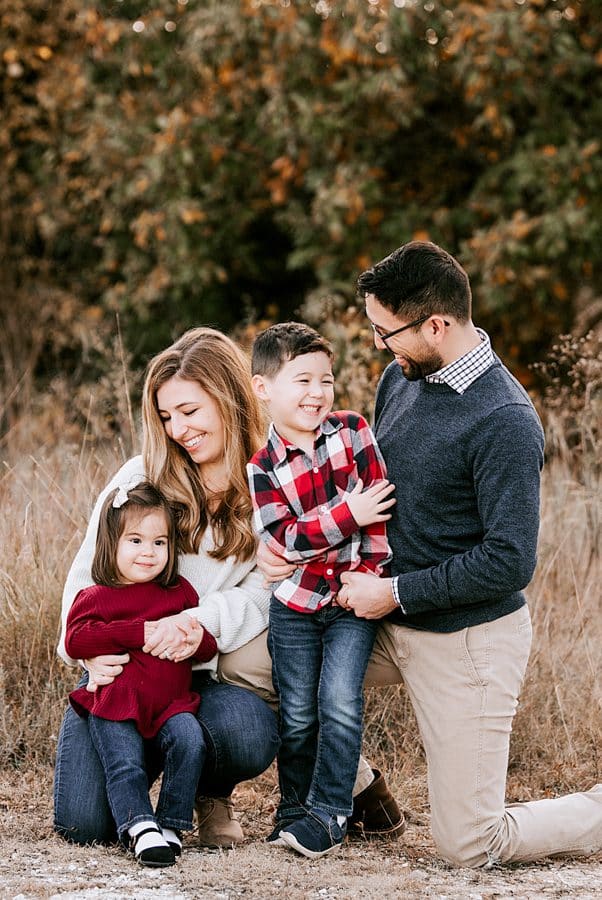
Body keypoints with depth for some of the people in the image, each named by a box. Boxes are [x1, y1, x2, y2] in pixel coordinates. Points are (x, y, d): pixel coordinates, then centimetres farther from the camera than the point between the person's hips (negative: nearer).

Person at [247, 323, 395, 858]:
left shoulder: (353, 433, -4)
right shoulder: (263, 465, -5)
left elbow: (380, 503, -5)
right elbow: (283, 538, -15)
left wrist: (366, 573, -13)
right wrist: (348, 514, -23)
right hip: (296, 600, 1)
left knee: (340, 703, -11)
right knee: (297, 714, 7)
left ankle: (329, 813, 0)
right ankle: (294, 808, 24)